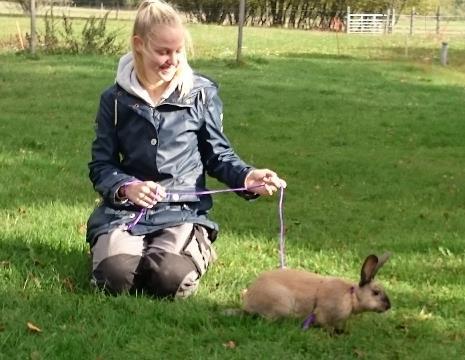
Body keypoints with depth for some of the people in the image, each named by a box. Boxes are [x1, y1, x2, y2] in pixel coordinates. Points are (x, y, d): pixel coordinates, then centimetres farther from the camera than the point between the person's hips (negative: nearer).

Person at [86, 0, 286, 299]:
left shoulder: (202, 94, 1)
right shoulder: (116, 99, 3)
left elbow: (218, 154, 8)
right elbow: (101, 165, 5)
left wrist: (247, 177, -13)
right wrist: (126, 187, -18)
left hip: (183, 210, -1)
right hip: (126, 209, 1)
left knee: (171, 279, -29)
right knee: (115, 275, -27)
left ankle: (198, 249, 8)